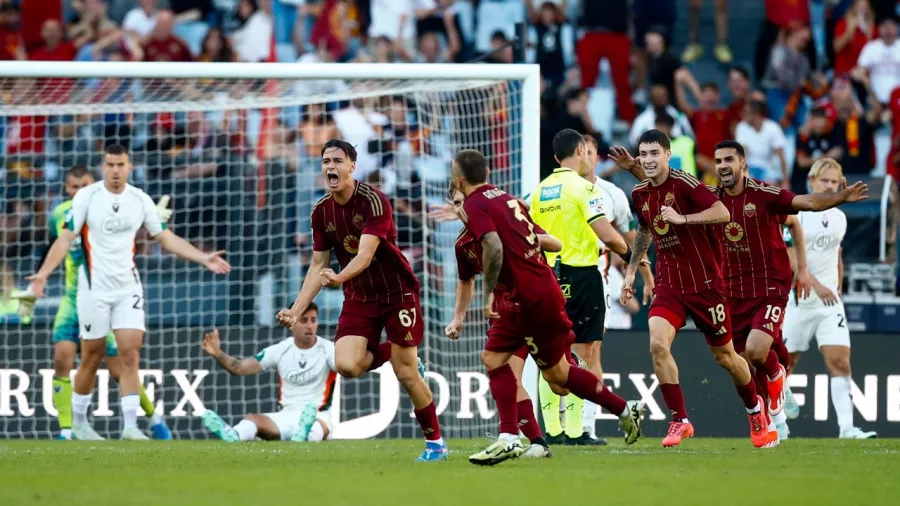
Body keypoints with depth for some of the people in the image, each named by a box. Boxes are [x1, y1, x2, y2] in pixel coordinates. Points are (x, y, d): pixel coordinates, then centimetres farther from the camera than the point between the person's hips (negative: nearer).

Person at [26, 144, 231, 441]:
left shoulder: (140, 200, 3)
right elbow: (66, 239, -8)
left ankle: (130, 426, -10)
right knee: (92, 359, 3)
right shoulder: (86, 197, -7)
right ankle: (78, 423, 20)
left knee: (130, 356, -8)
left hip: (128, 288, 3)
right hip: (94, 289, -3)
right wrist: (44, 272, -21)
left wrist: (204, 258, 2)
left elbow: (166, 239, 10)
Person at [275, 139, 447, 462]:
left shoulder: (373, 202, -20)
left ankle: (435, 442, 13)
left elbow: (365, 254, -31)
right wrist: (296, 310, -3)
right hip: (359, 298, 5)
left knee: (406, 374, -6)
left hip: (396, 292, -5)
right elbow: (319, 266, 6)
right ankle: (387, 353, 17)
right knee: (347, 365, -16)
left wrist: (339, 278, -50)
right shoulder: (321, 211, -1)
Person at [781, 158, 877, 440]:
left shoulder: (839, 218, 11)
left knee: (840, 361, -11)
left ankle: (846, 427, -18)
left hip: (830, 301, 4)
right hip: (798, 301, -4)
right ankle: (775, 417, 25)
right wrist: (816, 285, -23)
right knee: (785, 362, 5)